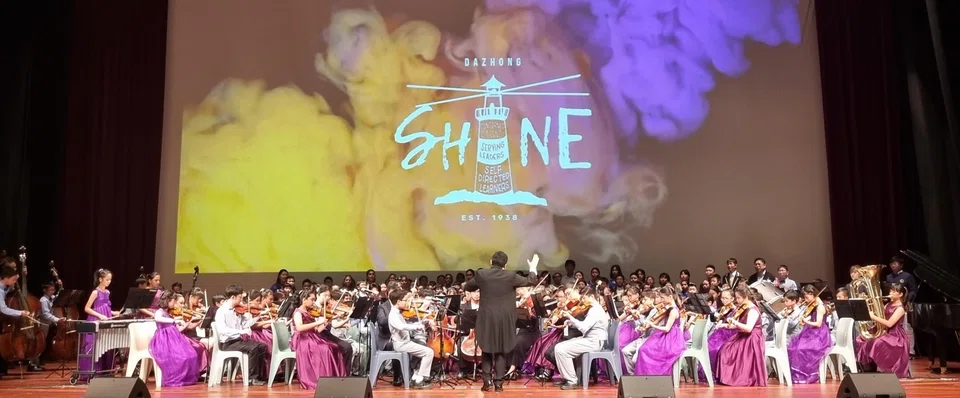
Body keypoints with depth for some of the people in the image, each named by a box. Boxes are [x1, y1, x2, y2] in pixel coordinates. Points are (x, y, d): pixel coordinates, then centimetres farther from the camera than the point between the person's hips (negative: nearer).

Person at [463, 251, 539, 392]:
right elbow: (530, 281, 5)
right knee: (501, 351, 8)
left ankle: (487, 381, 5)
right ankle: (498, 382, 7)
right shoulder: (511, 276, -7)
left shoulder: (481, 274, -6)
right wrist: (533, 268, 21)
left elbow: (467, 287, 9)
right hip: (504, 319, 0)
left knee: (487, 350, 12)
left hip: (487, 318, 0)